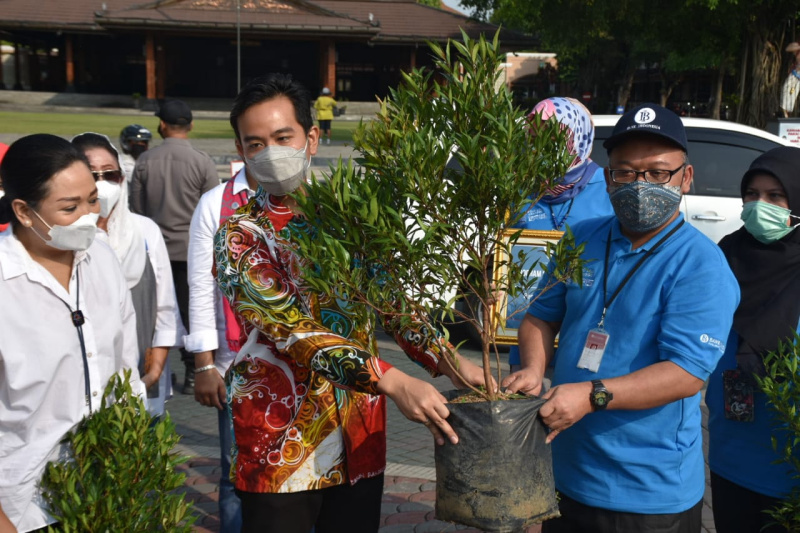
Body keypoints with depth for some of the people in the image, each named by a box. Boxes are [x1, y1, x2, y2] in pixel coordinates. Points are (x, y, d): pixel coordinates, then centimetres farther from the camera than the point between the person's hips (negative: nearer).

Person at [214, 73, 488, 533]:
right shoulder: (240, 238, -9)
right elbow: (292, 329, -22)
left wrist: (448, 362, -8)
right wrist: (394, 383, -32)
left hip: (362, 440, 4)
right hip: (282, 444, -4)